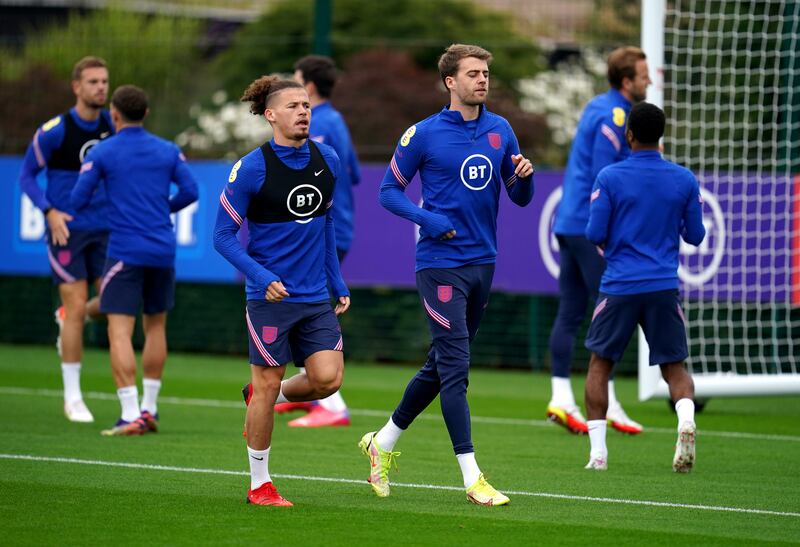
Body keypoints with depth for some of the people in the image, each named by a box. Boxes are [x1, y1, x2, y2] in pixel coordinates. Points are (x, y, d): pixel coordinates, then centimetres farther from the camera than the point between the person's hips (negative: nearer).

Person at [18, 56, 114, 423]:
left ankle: (68, 318, 29)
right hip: (67, 229, -4)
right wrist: (50, 211, -15)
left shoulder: (112, 124, 3)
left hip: (104, 229, 4)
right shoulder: (53, 131, -11)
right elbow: (26, 176, -2)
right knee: (76, 304, -7)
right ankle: (72, 398, 3)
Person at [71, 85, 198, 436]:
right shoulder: (168, 151, 6)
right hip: (162, 250, 4)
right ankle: (149, 408, 22)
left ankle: (130, 415, -16)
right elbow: (189, 191, 2)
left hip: (124, 251, -4)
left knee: (119, 331, -6)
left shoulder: (102, 153, -3)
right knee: (155, 326, 19)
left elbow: (79, 200, -4)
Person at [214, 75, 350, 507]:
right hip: (271, 295, -4)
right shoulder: (251, 169, -12)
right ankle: (259, 485, 14)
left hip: (316, 297, 5)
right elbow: (223, 235, -7)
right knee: (267, 384, 0)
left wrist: (338, 284, 15)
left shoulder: (328, 161, 4)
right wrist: (262, 279, -17)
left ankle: (274, 397, 23)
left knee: (328, 378, -10)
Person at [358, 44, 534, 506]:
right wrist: (431, 221, -15)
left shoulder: (500, 130, 8)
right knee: (455, 368, -10)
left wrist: (524, 176, -11)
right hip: (441, 264, -6)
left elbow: (521, 198, 12)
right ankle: (472, 477, -10)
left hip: (483, 261, 6)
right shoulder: (424, 134, -6)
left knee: (441, 366, 14)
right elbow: (389, 191, 0)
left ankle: (384, 442, 32)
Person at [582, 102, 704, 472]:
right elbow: (694, 235, 10)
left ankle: (598, 451, 6)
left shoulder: (609, 178, -5)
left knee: (599, 364, 13)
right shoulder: (685, 180, 3)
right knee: (674, 367, 9)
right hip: (665, 288, 2)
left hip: (620, 287, -2)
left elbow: (595, 235, -5)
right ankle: (686, 420, -23)